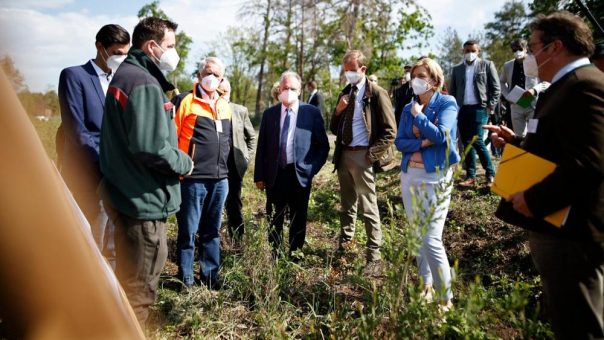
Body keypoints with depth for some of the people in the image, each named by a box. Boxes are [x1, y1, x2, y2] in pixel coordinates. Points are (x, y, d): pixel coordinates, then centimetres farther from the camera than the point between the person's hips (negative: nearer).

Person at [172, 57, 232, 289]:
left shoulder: (224, 106, 15)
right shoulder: (185, 101, -4)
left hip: (220, 179, 6)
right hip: (193, 178, -6)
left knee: (212, 230, 14)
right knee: (188, 230, 3)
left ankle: (210, 274, 25)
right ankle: (186, 277, 16)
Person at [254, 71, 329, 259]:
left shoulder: (312, 113, 0)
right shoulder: (269, 114, 6)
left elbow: (323, 146, 2)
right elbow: (262, 147, 7)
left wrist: (312, 169, -7)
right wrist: (259, 176, 3)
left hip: (300, 175, -1)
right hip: (274, 175, 2)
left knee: (298, 219, 9)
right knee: (274, 219, 10)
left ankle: (295, 254, 24)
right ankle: (273, 254, 25)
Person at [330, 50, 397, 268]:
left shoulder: (376, 94, -7)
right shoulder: (345, 92, 14)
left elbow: (389, 131, -10)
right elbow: (334, 128, 15)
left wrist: (371, 154, -15)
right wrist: (338, 110, -4)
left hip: (362, 155, -7)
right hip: (343, 154, 7)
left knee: (368, 207, -4)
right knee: (346, 205, 17)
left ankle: (374, 255, 5)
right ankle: (344, 246, 31)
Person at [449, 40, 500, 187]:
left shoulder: (487, 65, 6)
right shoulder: (457, 69, 14)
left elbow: (496, 87, 3)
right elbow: (452, 90, 15)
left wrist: (491, 105, -6)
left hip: (479, 108, -4)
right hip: (462, 109, 4)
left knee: (476, 141, -14)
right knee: (466, 143, 4)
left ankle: (490, 174, -1)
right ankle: (470, 176, 9)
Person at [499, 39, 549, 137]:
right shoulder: (507, 66, 7)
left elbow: (547, 82, -3)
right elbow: (502, 82, 21)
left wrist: (535, 90, -20)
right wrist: (507, 96, 7)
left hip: (533, 104, -3)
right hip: (516, 105, 3)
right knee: (519, 136, 9)